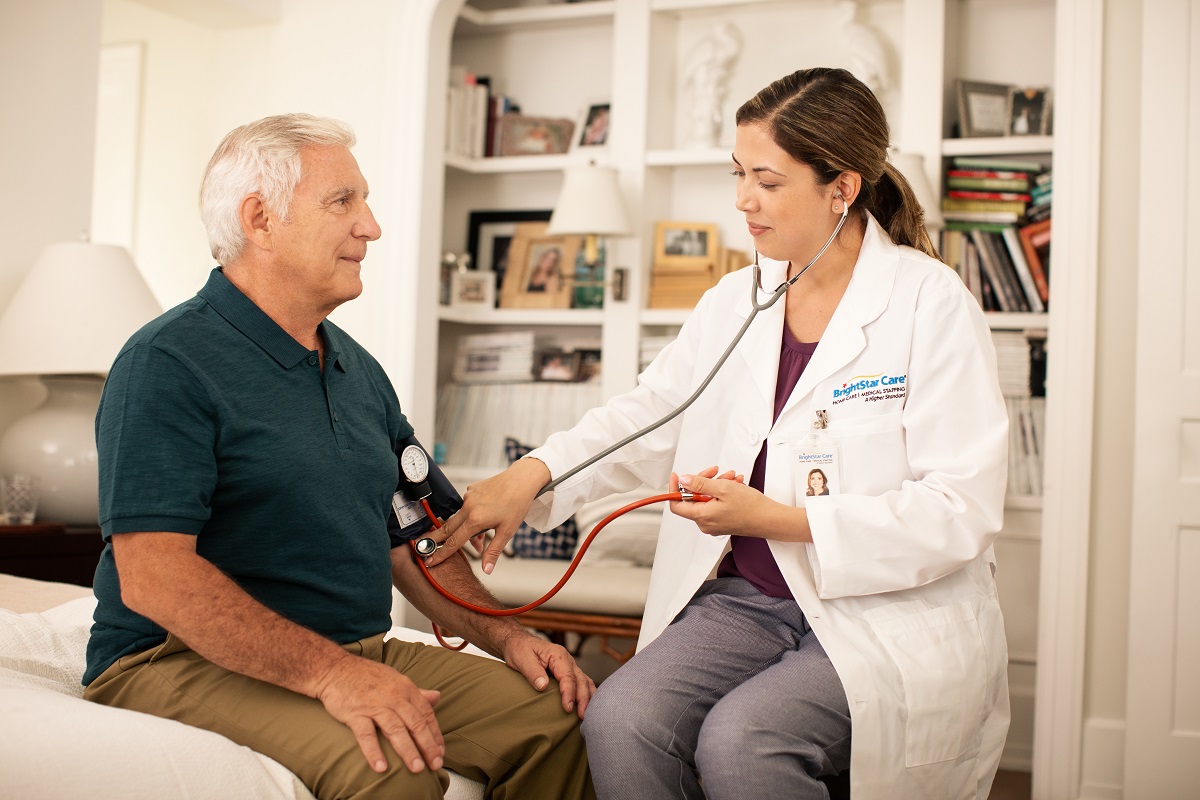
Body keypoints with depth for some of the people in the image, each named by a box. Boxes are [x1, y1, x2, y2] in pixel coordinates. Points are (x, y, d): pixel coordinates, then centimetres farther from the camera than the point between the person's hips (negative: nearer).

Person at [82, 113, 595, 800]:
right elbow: (153, 575, -21)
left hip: (360, 653, 8)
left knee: (556, 711, -9)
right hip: (187, 665, -7)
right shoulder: (169, 363, -11)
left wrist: (504, 634, 4)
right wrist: (330, 672, -30)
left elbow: (406, 536, 20)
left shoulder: (360, 372, 16)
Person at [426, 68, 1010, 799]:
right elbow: (648, 418, 20)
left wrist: (776, 519, -18)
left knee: (739, 739, -30)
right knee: (619, 721, -22)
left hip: (894, 618, -4)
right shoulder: (734, 302, 10)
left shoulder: (931, 302, -8)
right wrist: (530, 474, 3)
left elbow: (962, 511, -13)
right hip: (747, 597, 5)